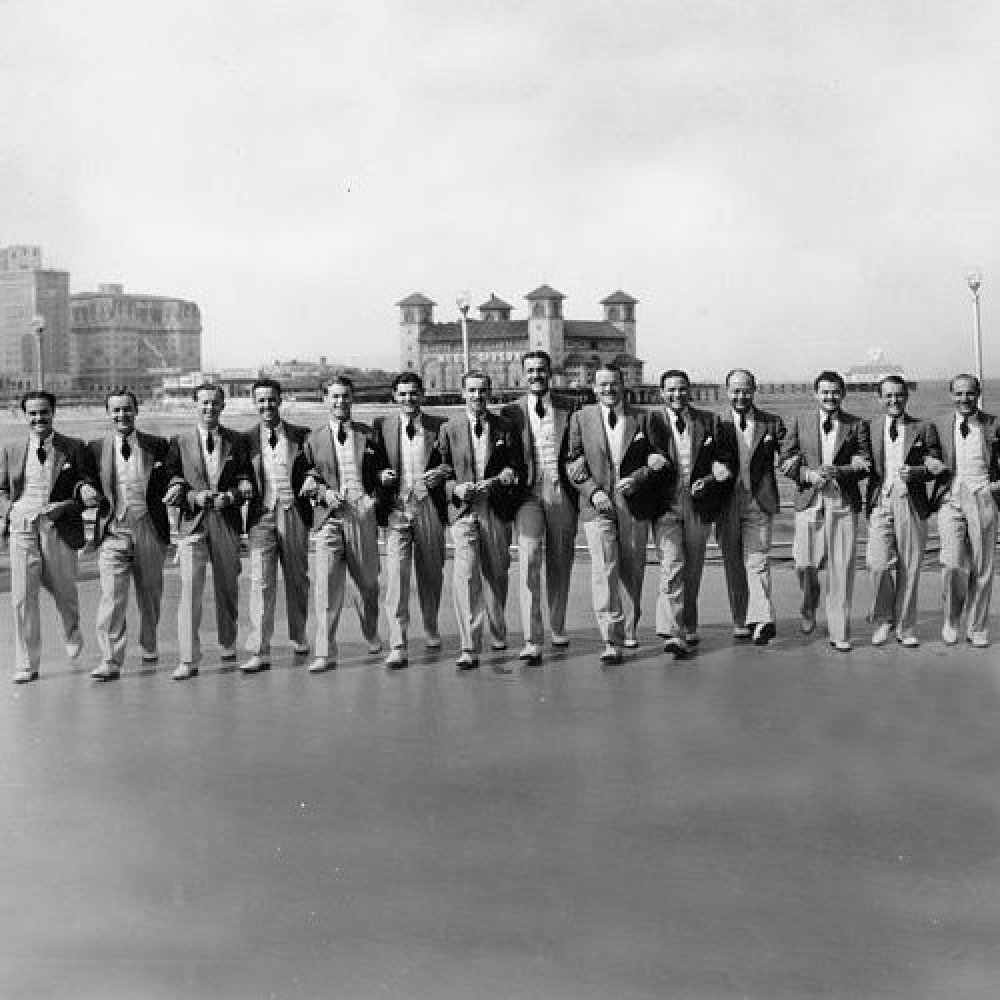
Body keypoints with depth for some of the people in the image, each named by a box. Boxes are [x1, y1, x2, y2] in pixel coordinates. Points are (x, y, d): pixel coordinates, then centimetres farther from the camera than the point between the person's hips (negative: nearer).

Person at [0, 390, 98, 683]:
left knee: (64, 592, 11)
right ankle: (27, 665, 3)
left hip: (59, 529, -1)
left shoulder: (74, 449, 5)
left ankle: (72, 634, 44)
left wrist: (85, 492, -16)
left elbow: (91, 487, 6)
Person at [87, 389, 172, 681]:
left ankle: (149, 646, 34)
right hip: (113, 529, -1)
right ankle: (110, 661, -11)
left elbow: (172, 482, 10)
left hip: (149, 528, 1)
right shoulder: (96, 447, 5)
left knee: (150, 593, 13)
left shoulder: (157, 446, 5)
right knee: (112, 595, -10)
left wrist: (174, 488, -9)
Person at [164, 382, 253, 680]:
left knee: (227, 588, 12)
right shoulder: (179, 441, 5)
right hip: (192, 523, -2)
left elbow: (246, 482, 7)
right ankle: (188, 660, -10)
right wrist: (195, 497, -13)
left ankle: (228, 644, 33)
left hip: (227, 522, 2)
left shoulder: (237, 441, 7)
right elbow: (173, 483, 4)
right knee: (190, 589, -11)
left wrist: (230, 496, -12)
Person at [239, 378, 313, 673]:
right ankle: (259, 652, -9)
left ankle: (299, 638, 30)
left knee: (297, 579, 10)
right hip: (261, 516, -1)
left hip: (293, 513, 1)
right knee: (261, 582, -8)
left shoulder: (302, 436, 7)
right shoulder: (247, 439, 7)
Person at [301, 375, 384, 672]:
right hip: (328, 517, -1)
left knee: (368, 581, 9)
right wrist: (322, 492, -7)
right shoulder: (314, 439, 10)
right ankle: (325, 653, -8)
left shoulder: (368, 435, 11)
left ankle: (372, 635, 34)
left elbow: (381, 473, 17)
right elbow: (307, 481, 11)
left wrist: (375, 496, -1)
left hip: (362, 514, 1)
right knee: (326, 584, -9)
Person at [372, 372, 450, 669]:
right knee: (396, 575, -10)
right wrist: (381, 476, -12)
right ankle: (397, 647, -11)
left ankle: (431, 629, 35)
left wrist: (441, 474, -11)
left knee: (431, 574, 12)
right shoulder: (381, 426, 5)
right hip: (396, 509, -1)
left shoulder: (439, 427, 6)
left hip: (429, 508, 1)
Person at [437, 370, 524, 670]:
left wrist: (498, 481, -14)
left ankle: (498, 634, 35)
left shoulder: (505, 428, 7)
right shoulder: (449, 429, 6)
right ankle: (469, 648, -14)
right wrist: (456, 488, -12)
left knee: (496, 574, 12)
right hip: (463, 510, -2)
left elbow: (518, 470, 5)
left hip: (497, 510, 2)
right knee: (466, 575, -14)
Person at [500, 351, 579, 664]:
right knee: (529, 560, -14)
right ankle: (532, 641, -15)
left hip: (562, 493, 2)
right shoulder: (511, 412, 7)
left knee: (560, 564, 10)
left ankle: (558, 627, 29)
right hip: (528, 493, -2)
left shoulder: (567, 411, 11)